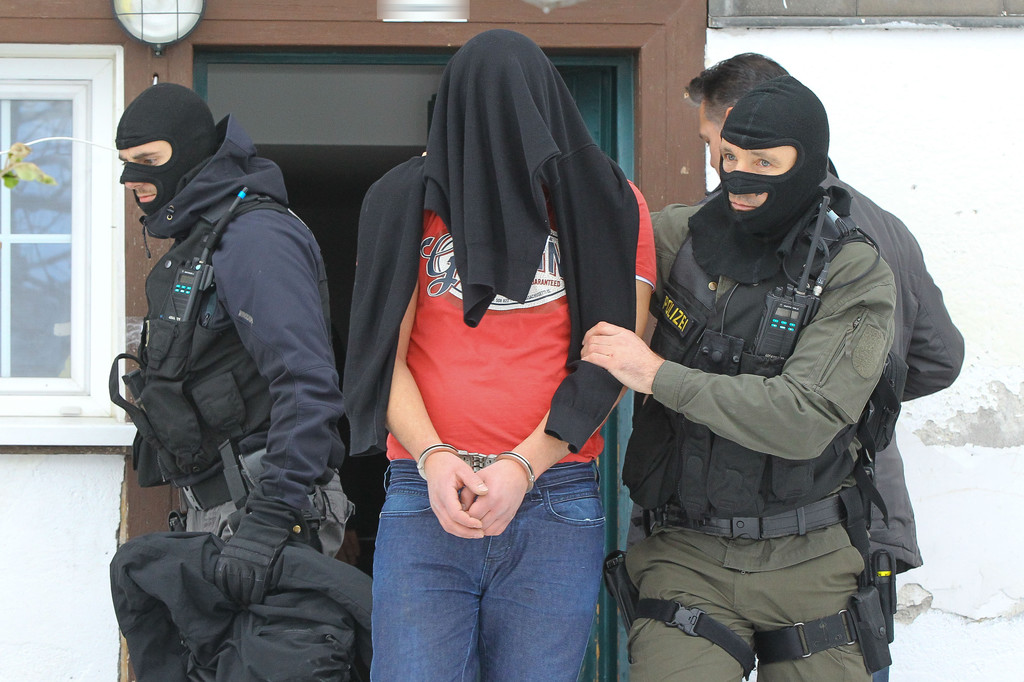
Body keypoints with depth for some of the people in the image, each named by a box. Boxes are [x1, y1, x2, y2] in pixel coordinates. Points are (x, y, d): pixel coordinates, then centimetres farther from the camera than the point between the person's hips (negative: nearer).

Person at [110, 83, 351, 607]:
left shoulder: (253, 237, -13)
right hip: (213, 506, 10)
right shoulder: (193, 243, 20)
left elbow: (307, 384, -24)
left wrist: (271, 518, -30)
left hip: (254, 502, -10)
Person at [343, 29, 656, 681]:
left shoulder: (608, 204, 8)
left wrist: (524, 464, -11)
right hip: (425, 498, 0)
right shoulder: (409, 200, 10)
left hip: (555, 498, 0)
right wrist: (431, 456, -12)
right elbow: (386, 352, 6)